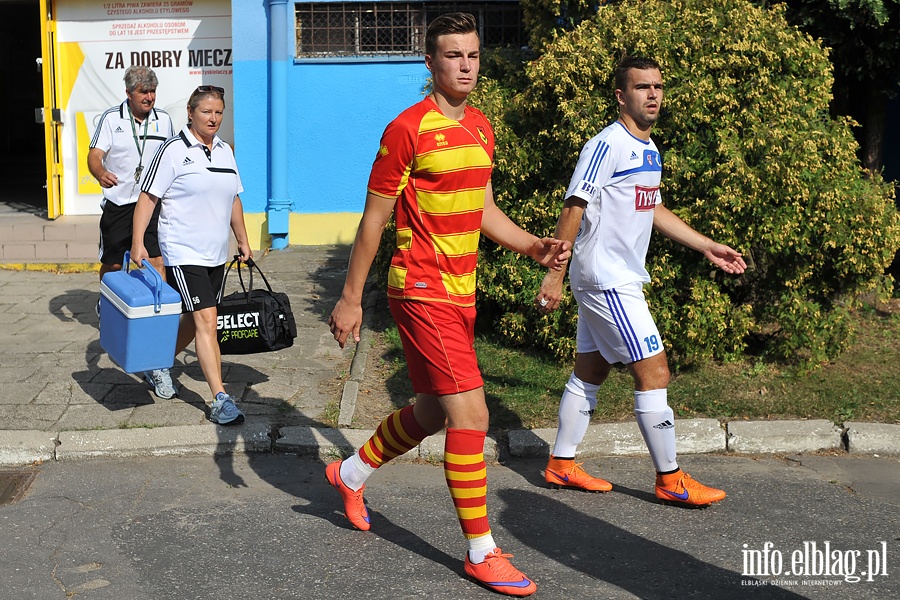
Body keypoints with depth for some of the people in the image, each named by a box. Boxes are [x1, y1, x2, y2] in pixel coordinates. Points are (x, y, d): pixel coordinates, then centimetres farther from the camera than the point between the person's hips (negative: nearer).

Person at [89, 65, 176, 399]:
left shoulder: (163, 120, 6)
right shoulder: (111, 119, -2)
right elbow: (95, 154, -12)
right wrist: (100, 174, -34)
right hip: (118, 203, -1)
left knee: (156, 262, -12)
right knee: (112, 264, 10)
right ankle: (107, 302, 41)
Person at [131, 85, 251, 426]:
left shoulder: (225, 151, 13)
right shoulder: (173, 150, -8)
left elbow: (233, 199, 21)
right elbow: (148, 197, -9)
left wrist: (243, 241, 21)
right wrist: (138, 243, -16)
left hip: (216, 255, 7)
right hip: (183, 254, -7)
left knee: (193, 319, 15)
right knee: (206, 321, -13)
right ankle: (219, 400, -13)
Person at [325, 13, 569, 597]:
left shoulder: (481, 127, 11)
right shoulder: (409, 129, -13)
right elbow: (374, 219, -9)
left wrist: (533, 245, 4)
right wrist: (350, 299, -7)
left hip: (462, 291, 9)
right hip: (422, 292, -9)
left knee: (432, 411, 20)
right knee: (471, 416, -10)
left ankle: (352, 473, 44)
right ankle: (482, 553, 4)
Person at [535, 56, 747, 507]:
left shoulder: (649, 149, 14)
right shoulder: (606, 145, -14)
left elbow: (653, 210, 25)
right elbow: (574, 208, -16)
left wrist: (707, 246, 24)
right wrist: (554, 274, -18)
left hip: (621, 279, 9)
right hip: (607, 280, -9)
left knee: (591, 370, 14)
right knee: (654, 372, -6)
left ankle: (560, 465, 24)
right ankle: (670, 480, 5)